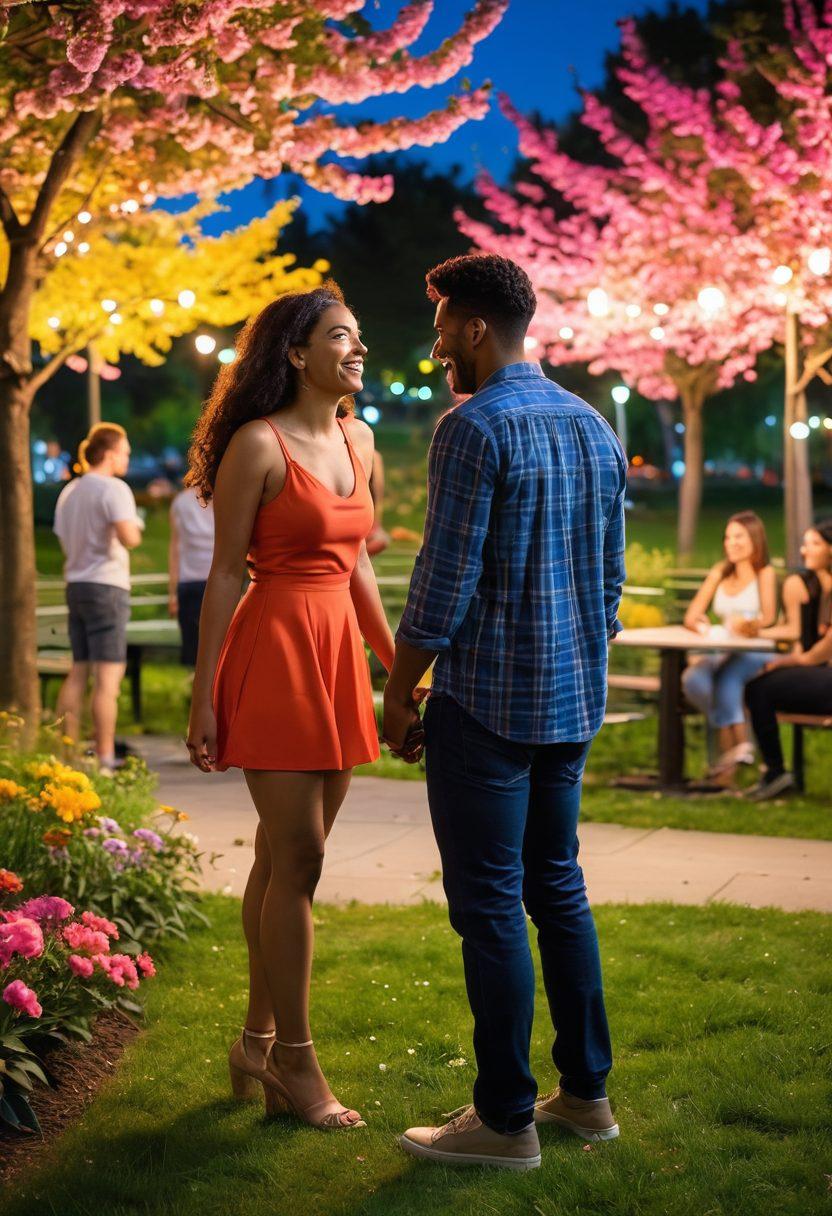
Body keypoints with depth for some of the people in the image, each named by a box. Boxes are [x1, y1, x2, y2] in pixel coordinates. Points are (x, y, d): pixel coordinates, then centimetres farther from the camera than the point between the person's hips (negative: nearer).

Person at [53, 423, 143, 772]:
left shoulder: (69, 492, 16)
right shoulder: (114, 489, -11)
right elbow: (128, 537, -24)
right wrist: (135, 527, -3)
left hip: (76, 585, 9)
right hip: (106, 586, -8)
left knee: (78, 673, 13)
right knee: (108, 676, -7)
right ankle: (105, 759, -8)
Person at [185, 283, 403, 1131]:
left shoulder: (358, 441, 12)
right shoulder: (258, 445, -10)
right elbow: (224, 574, -10)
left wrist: (396, 664, 18)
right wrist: (203, 698, -11)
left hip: (338, 653, 7)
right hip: (273, 648, -7)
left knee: (283, 859, 12)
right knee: (298, 858, -5)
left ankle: (258, 1041, 22)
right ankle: (293, 1057, 6)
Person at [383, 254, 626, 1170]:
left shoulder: (474, 430, -14)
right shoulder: (594, 428, 11)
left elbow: (443, 584, -16)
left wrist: (399, 694, -6)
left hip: (486, 701, -8)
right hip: (572, 700, 8)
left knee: (489, 904, -1)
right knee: (557, 886, 16)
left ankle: (504, 1119, 6)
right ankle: (585, 1091, 23)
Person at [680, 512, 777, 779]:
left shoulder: (765, 573, 3)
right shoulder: (719, 573, 17)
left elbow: (769, 618, -12)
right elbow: (691, 617, 11)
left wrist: (750, 624, -34)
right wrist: (699, 624, -13)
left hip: (757, 656, -4)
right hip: (724, 655, 4)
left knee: (727, 674, -36)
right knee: (693, 679, -28)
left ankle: (729, 748, -34)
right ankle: (739, 743, -27)